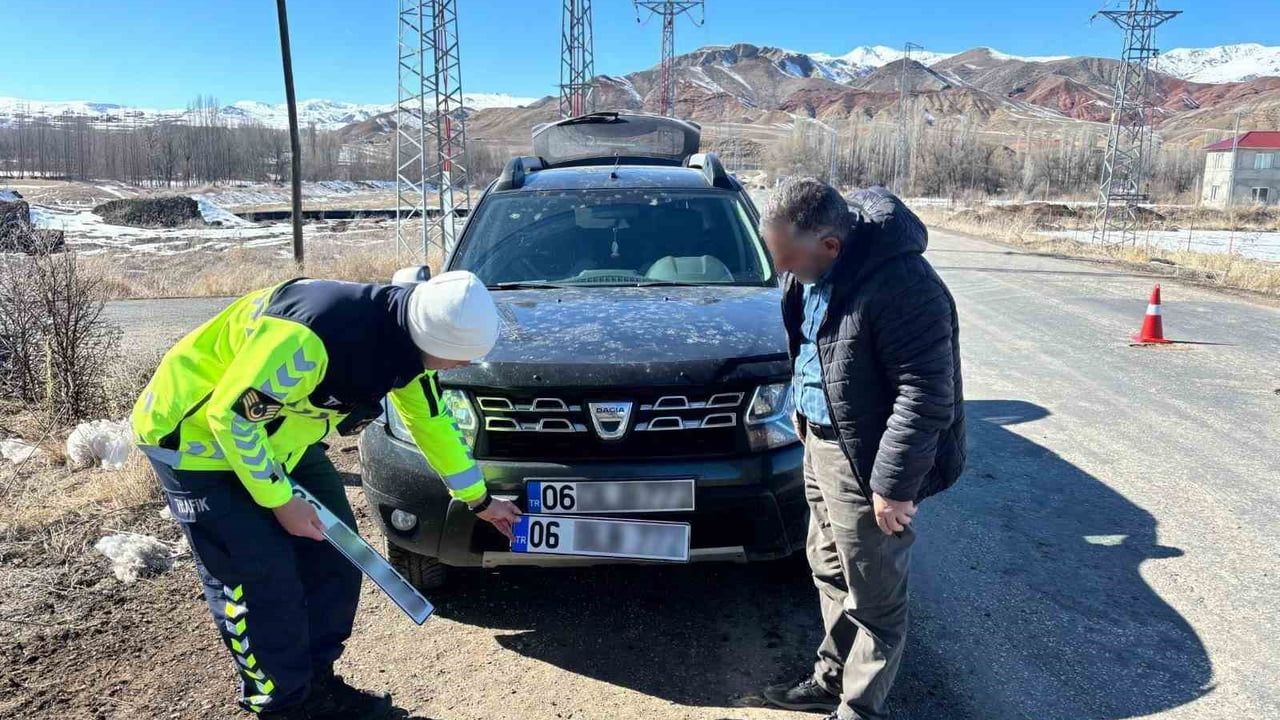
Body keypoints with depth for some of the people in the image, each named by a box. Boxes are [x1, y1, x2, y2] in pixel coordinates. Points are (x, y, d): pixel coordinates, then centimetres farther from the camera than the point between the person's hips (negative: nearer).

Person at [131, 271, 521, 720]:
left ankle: (316, 680, 23)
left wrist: (479, 499, 12)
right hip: (199, 439, -8)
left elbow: (433, 422, 4)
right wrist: (280, 500, -20)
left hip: (277, 437, 8)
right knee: (261, 580, -7)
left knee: (334, 558, 6)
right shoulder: (308, 339, -40)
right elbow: (230, 415, -29)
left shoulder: (407, 338, -11)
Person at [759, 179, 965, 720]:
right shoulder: (815, 269, 1)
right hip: (821, 443, 9)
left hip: (864, 462, -9)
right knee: (830, 570, 23)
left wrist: (894, 483, -21)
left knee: (873, 596, 7)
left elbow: (925, 395, -25)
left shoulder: (900, 284, -27)